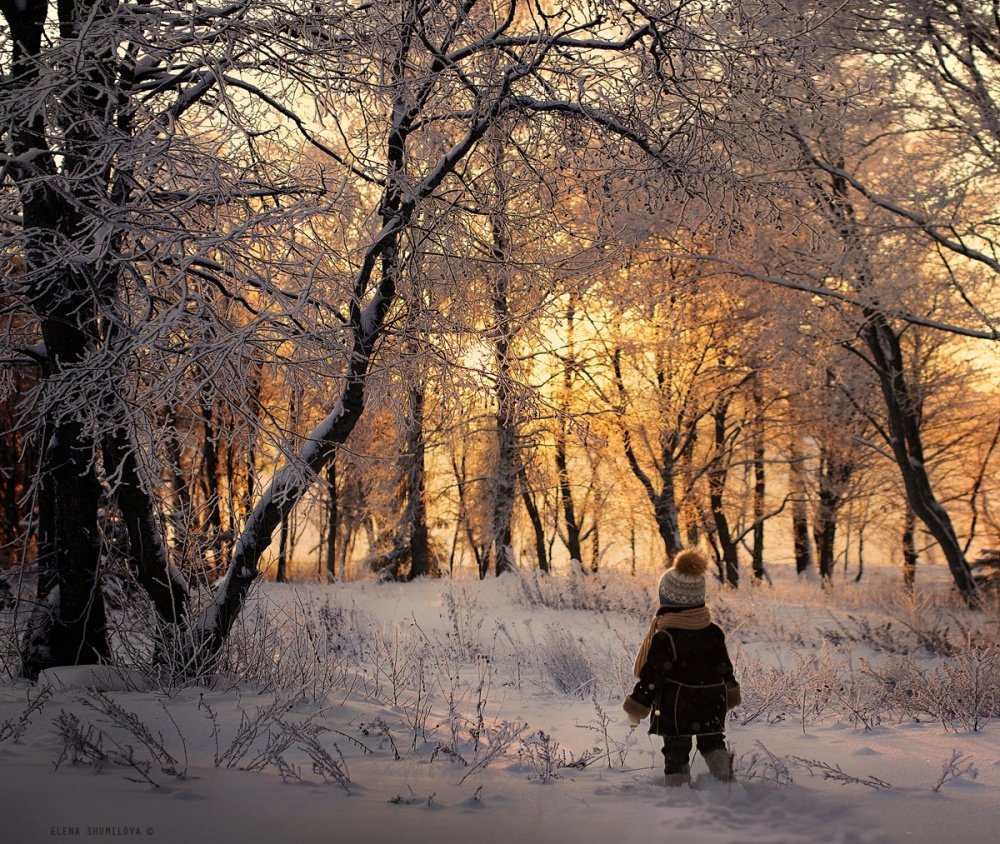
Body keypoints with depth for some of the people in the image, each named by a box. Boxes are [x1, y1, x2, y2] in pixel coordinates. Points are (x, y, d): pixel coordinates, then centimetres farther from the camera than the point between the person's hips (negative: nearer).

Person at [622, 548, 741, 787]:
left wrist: (636, 706, -8)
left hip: (675, 707, -4)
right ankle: (724, 774, 5)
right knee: (712, 742, 22)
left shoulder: (664, 637, -20)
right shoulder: (714, 632, -3)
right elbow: (725, 668, 7)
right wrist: (730, 692, 25)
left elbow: (652, 675, -17)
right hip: (711, 704, 4)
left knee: (676, 750, 9)